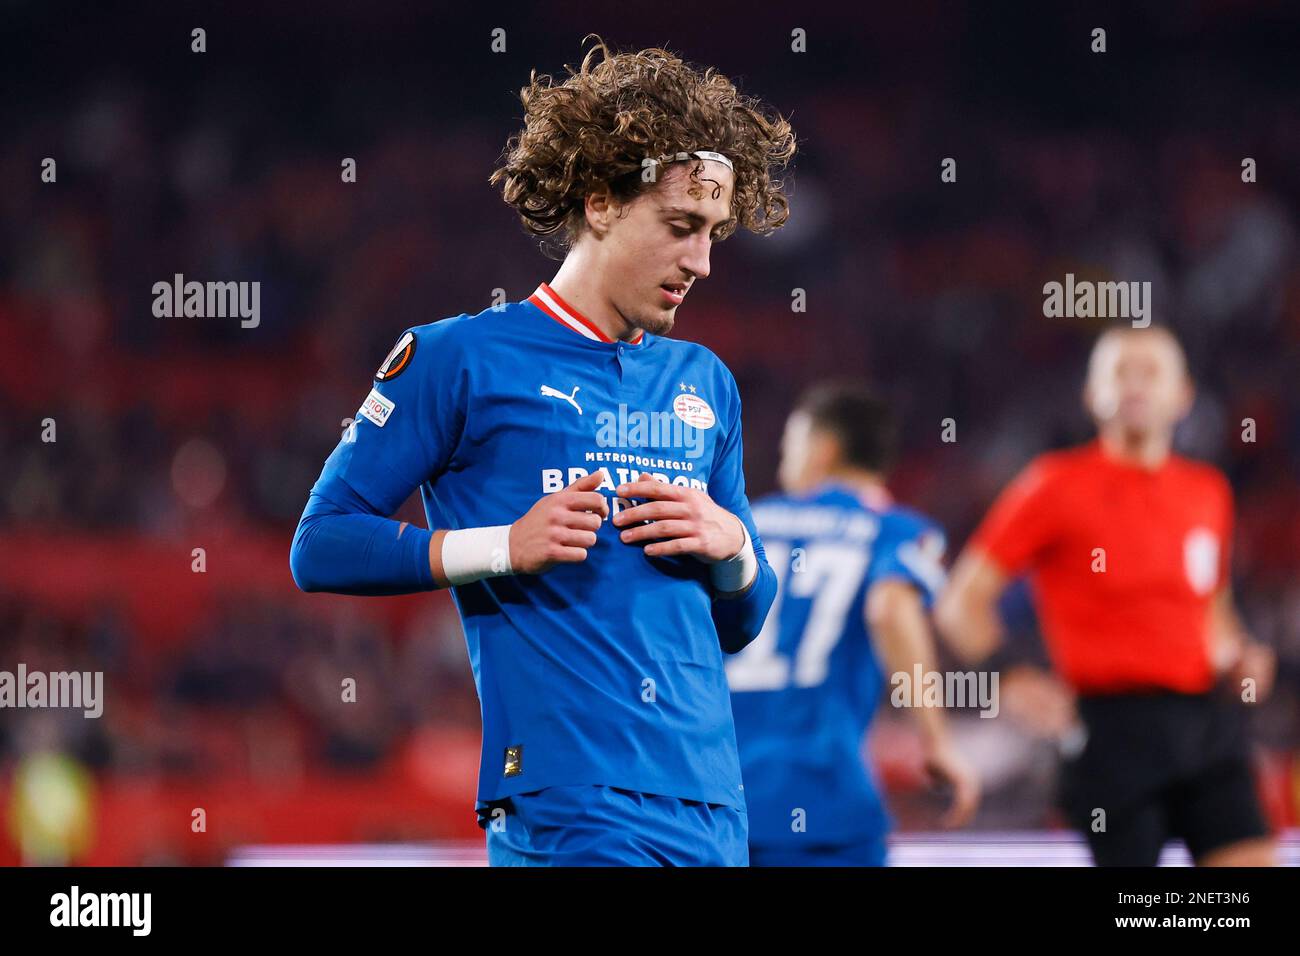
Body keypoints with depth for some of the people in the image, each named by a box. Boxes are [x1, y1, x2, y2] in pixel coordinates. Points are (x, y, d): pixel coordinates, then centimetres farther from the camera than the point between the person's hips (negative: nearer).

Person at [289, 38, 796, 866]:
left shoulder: (704, 384, 19)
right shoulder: (461, 360, 2)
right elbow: (321, 548, -1)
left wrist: (733, 550, 2)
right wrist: (504, 547, -11)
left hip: (712, 813, 6)